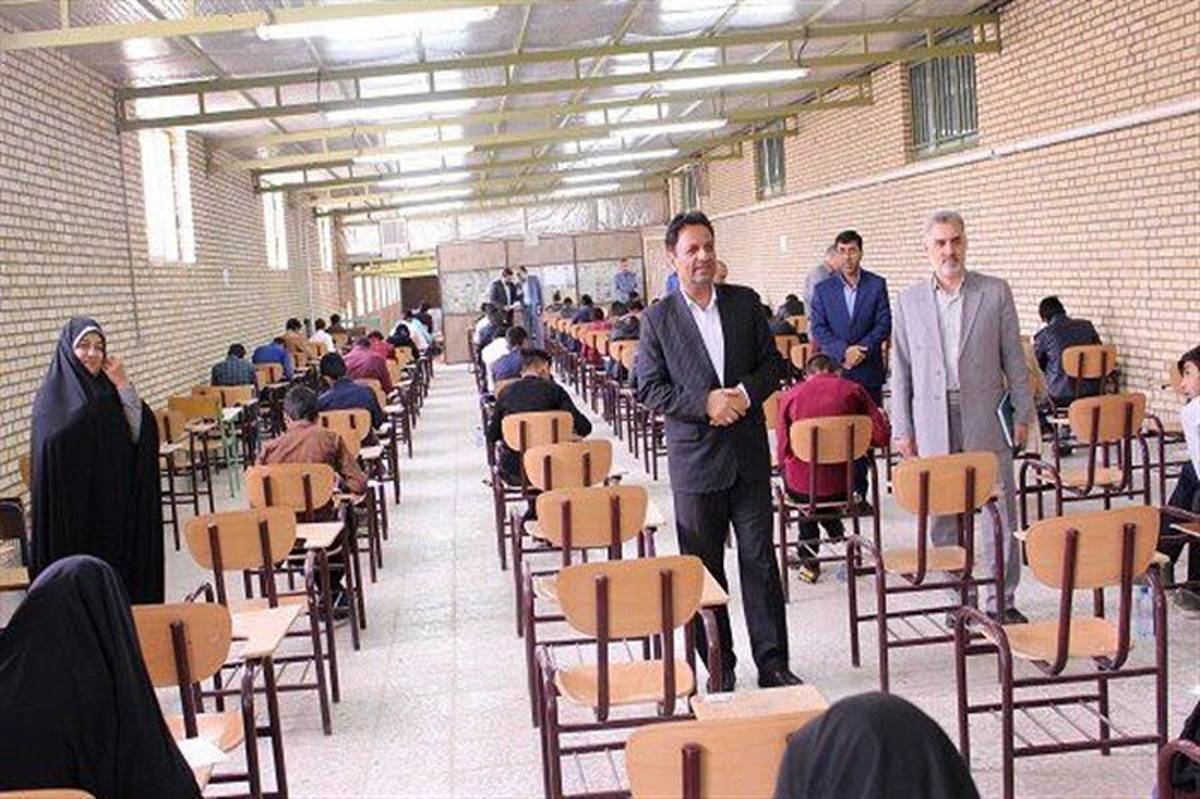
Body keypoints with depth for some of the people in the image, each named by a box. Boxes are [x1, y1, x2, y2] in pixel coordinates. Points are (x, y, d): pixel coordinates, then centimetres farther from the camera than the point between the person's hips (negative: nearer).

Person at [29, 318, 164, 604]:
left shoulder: (108, 390, 10)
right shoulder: (53, 396, -4)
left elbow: (142, 434, -1)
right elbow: (50, 451, -15)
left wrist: (123, 387, -10)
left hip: (119, 507, 5)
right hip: (75, 508, -5)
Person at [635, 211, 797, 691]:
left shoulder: (746, 303, 5)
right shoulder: (658, 319, -2)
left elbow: (773, 363, 8)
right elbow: (649, 389, -4)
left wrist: (747, 392, -12)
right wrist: (705, 403, -16)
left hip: (749, 455, 2)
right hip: (695, 459, -1)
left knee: (760, 561, 5)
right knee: (703, 567, 8)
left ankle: (772, 663, 15)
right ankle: (718, 666, 21)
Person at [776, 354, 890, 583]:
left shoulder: (790, 395, -1)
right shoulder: (853, 390, 0)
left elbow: (782, 452, 0)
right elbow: (881, 436, -1)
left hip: (801, 488, 0)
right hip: (842, 487, 1)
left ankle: (809, 559, 34)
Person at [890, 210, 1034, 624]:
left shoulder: (995, 293, 2)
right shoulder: (909, 301, 5)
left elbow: (1014, 358, 5)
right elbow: (901, 370, 7)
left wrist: (1022, 413, 2)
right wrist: (902, 428, 4)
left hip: (985, 420, -1)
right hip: (933, 422, 1)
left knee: (999, 511, 1)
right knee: (941, 515, 8)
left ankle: (1002, 600, 11)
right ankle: (959, 595, 21)